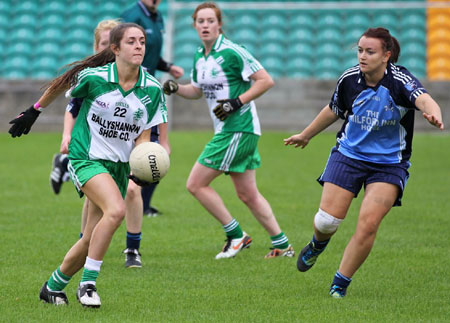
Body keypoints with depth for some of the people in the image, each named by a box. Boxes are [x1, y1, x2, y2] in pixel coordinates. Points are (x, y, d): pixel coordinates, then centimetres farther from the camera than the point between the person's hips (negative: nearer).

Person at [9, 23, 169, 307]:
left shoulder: (152, 89, -4)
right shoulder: (93, 77, -13)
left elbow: (143, 135, 2)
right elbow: (61, 85, 7)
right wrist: (34, 111, 19)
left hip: (119, 166, 5)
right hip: (87, 158, -5)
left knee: (91, 240, 4)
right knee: (116, 210, -30)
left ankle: (53, 287, 29)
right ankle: (88, 283, -20)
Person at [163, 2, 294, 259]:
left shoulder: (231, 52, -15)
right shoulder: (200, 57, 10)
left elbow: (266, 81, -15)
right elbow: (197, 91, 25)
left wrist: (237, 102, -20)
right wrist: (175, 88, 6)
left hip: (238, 129, -9)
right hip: (226, 130, 9)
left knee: (196, 184, -7)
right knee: (247, 194, 13)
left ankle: (236, 235, 3)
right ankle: (282, 245, 20)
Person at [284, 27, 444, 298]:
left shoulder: (401, 81, -19)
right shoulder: (349, 79, -7)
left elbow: (425, 100, -40)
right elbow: (333, 111, 14)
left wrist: (434, 114, -64)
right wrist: (306, 135, 28)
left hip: (389, 163, -2)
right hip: (349, 154, 3)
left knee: (368, 224, -17)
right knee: (328, 219, -8)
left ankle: (340, 283, 2)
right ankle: (318, 244, 31)